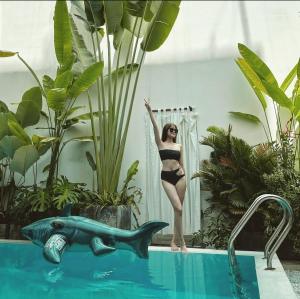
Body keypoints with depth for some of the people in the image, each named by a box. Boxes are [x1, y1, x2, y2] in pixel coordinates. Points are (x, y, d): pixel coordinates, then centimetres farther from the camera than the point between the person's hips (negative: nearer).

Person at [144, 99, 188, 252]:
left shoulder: (179, 146, 13)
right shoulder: (160, 143, 6)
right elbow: (155, 127, -5)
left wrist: (182, 170, -2)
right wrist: (150, 111, -13)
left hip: (179, 176, 3)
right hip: (166, 177, -3)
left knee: (178, 208, 4)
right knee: (178, 208, -13)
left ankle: (175, 240, 18)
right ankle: (182, 242, -3)